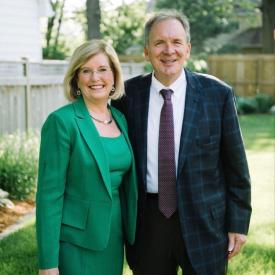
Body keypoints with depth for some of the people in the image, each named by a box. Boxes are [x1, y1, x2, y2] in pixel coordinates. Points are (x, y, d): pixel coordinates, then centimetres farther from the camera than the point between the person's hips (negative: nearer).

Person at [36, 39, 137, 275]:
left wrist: (131, 233, 11)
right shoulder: (62, 122, -13)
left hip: (114, 238, 6)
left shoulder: (121, 119, 6)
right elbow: (49, 194, -15)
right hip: (77, 242, -6)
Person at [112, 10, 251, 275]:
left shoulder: (218, 94, -5)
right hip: (147, 221, 2)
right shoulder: (129, 94, 0)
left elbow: (235, 165, -1)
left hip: (203, 221, -1)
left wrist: (238, 222, -1)